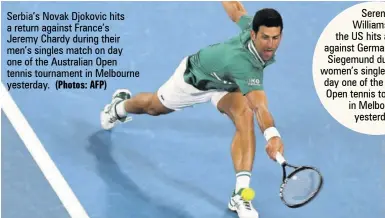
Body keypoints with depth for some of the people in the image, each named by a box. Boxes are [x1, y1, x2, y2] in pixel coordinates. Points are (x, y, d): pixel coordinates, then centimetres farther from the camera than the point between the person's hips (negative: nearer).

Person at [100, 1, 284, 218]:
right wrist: (272, 134, -76)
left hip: (227, 81, 5)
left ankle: (241, 194, -23)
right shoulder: (242, 62, -50)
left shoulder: (254, 25, -30)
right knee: (153, 107, 25)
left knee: (245, 116, -26)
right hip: (195, 77, -5)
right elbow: (260, 106, -62)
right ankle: (119, 106, 63)